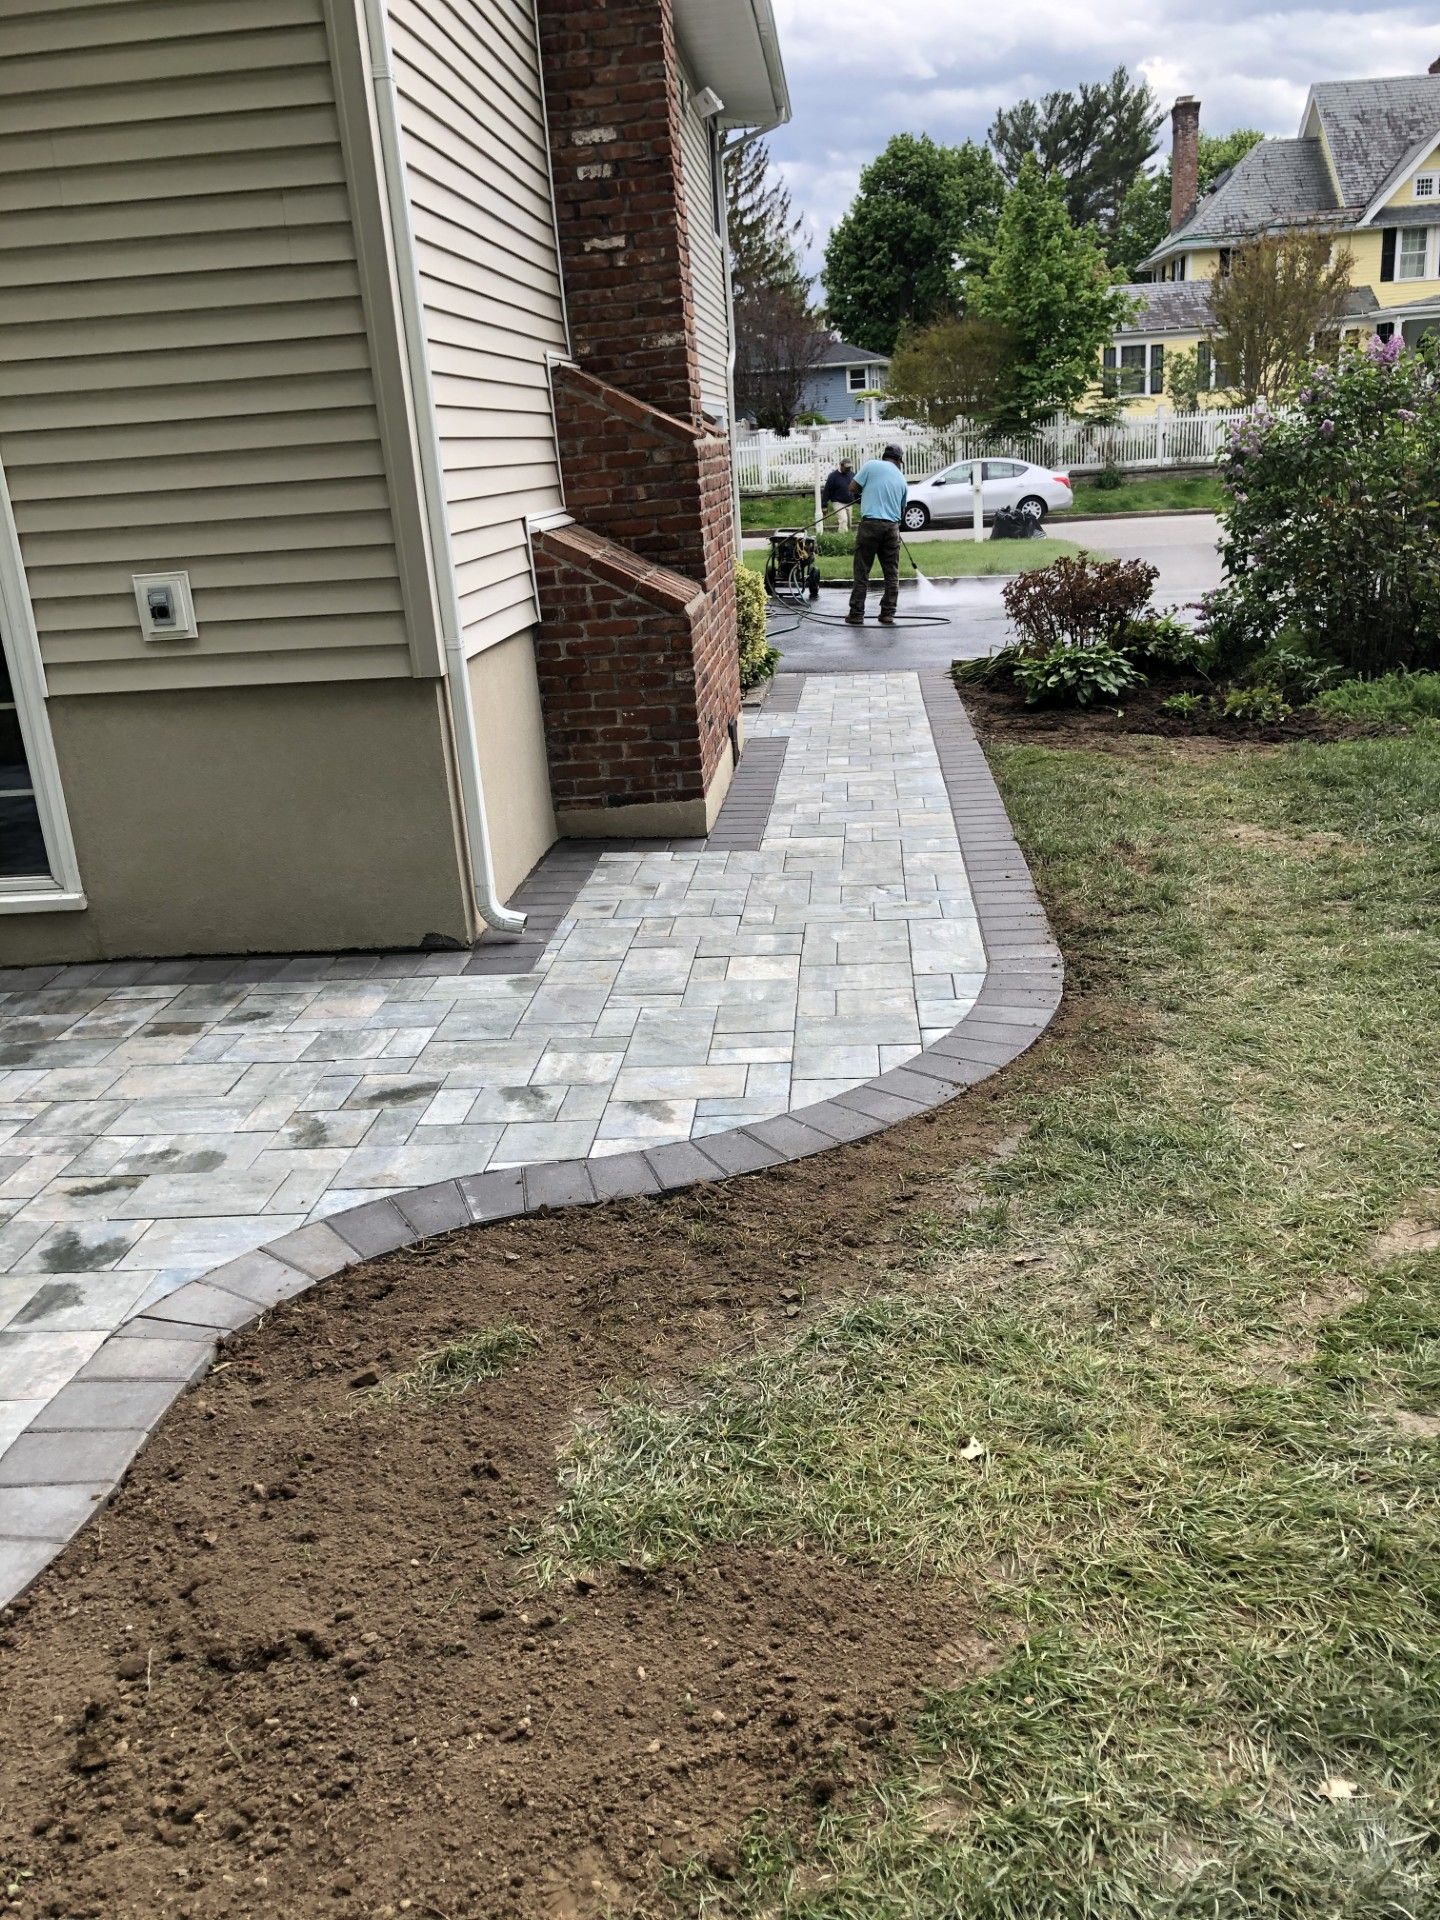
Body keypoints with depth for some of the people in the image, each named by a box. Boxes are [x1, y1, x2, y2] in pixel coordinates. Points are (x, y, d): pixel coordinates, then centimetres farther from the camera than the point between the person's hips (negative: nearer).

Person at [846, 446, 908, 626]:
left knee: (862, 571, 1)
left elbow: (852, 488, 0)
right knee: (892, 574, 9)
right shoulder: (901, 479, 15)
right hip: (892, 526, 3)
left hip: (870, 523, -3)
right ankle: (888, 614, 9)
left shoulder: (872, 465, 2)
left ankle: (856, 614, 0)